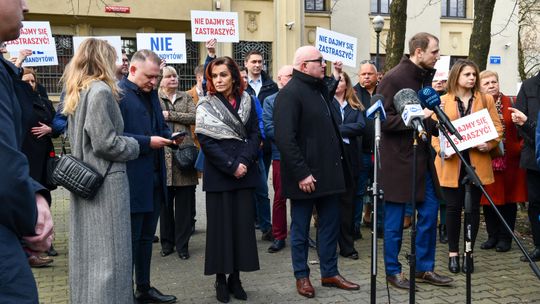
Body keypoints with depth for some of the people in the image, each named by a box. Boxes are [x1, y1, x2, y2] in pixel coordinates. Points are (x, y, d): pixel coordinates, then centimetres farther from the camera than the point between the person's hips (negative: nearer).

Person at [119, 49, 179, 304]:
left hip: (154, 178, 8)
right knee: (130, 239, 3)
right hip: (133, 180, -8)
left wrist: (169, 137, 1)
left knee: (146, 237, 18)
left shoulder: (151, 93, 13)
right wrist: (148, 142, -21)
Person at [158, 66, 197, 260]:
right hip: (163, 154, -1)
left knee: (184, 202, 2)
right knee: (165, 201, 5)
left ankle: (182, 244, 12)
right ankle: (167, 242, 19)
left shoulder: (185, 97, 15)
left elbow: (193, 117, -1)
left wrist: (170, 115, -7)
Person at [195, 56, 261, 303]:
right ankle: (221, 279, 13)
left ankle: (235, 277, 15)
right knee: (220, 224, 3)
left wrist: (243, 162, -14)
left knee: (243, 223, 4)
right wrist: (231, 166, -16)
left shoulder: (247, 101, 7)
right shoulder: (206, 105, 0)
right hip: (218, 173, -2)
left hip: (245, 172, 3)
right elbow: (206, 141, -8)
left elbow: (255, 135, 2)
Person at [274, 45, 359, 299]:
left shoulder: (319, 89, 13)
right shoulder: (289, 94, -15)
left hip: (328, 171, 8)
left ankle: (330, 273, 25)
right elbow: (284, 138, -22)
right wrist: (301, 173, -23)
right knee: (300, 227, 7)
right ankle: (301, 276, 19)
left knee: (330, 224, 14)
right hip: (306, 175, -8)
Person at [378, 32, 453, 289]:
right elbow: (382, 119, -19)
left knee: (429, 210, 10)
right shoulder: (393, 79, -14)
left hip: (422, 157, 8)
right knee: (395, 218, 3)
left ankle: (424, 268, 24)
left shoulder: (426, 77, 12)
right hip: (398, 159, -8)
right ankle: (393, 271, 18)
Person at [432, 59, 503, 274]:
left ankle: (469, 252, 17)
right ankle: (453, 252, 15)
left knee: (473, 208, 5)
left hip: (477, 163, 1)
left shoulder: (485, 99, 10)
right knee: (453, 207, 2)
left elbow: (497, 127, 7)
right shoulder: (443, 101, 6)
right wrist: (441, 150, -15)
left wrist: (489, 144, -12)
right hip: (451, 163, -1)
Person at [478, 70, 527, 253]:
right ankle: (492, 236, 23)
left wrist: (520, 148, -11)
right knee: (488, 200, 8)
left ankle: (505, 238, 19)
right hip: (486, 161, 1)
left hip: (510, 161, -1)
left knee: (508, 199, 7)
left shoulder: (511, 103, 0)